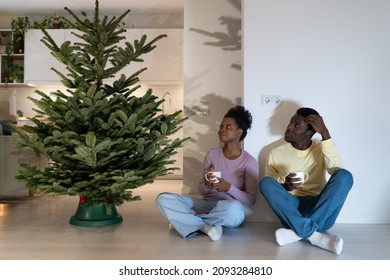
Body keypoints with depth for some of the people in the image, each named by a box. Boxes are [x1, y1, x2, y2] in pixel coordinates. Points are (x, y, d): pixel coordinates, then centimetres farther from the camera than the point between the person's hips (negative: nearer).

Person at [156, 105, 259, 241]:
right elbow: (201, 190, 9)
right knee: (163, 199, -18)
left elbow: (250, 200, -6)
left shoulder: (249, 162, -4)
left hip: (229, 209, -3)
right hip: (206, 203, 3)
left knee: (234, 208, -42)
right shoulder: (212, 154, 6)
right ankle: (207, 226, -25)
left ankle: (190, 220, -15)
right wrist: (206, 185, -16)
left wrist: (229, 187, -21)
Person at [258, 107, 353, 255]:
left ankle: (298, 232, -31)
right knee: (265, 182, -25)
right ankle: (314, 235, -35)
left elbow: (337, 170, -16)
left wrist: (325, 133, -18)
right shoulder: (276, 154, 7)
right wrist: (285, 186, -17)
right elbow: (269, 189, 5)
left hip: (322, 211, 0)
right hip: (291, 211, 0)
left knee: (344, 176, -25)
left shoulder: (321, 149, 6)